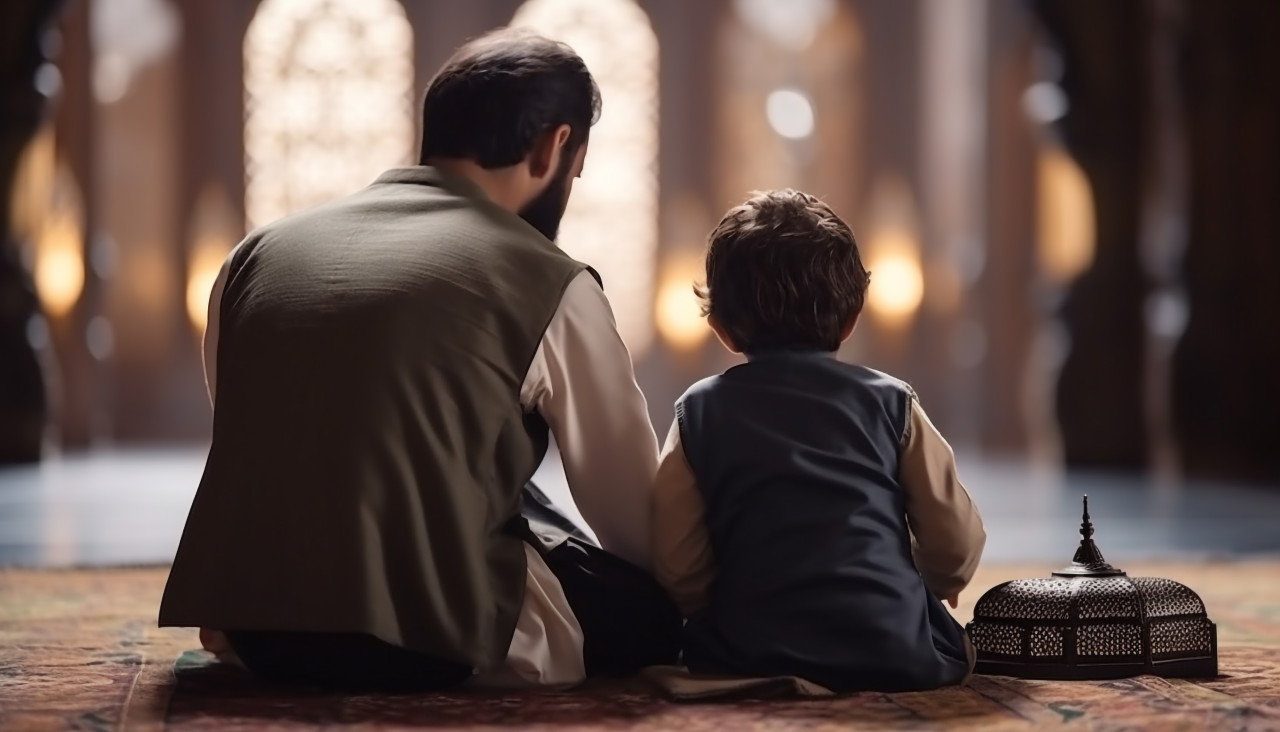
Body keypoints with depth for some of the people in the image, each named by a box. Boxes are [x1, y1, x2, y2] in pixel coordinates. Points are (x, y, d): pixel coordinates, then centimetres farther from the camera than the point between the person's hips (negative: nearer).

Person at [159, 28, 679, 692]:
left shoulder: (259, 254, 11)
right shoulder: (548, 284, -2)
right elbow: (634, 517, 8)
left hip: (253, 627, 6)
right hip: (431, 635, -6)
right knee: (662, 604, 15)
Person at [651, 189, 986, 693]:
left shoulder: (702, 410, 6)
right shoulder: (890, 401, 7)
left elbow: (678, 569, 0)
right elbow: (957, 545, 8)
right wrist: (932, 585, 31)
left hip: (750, 658, -1)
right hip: (898, 656, 1)